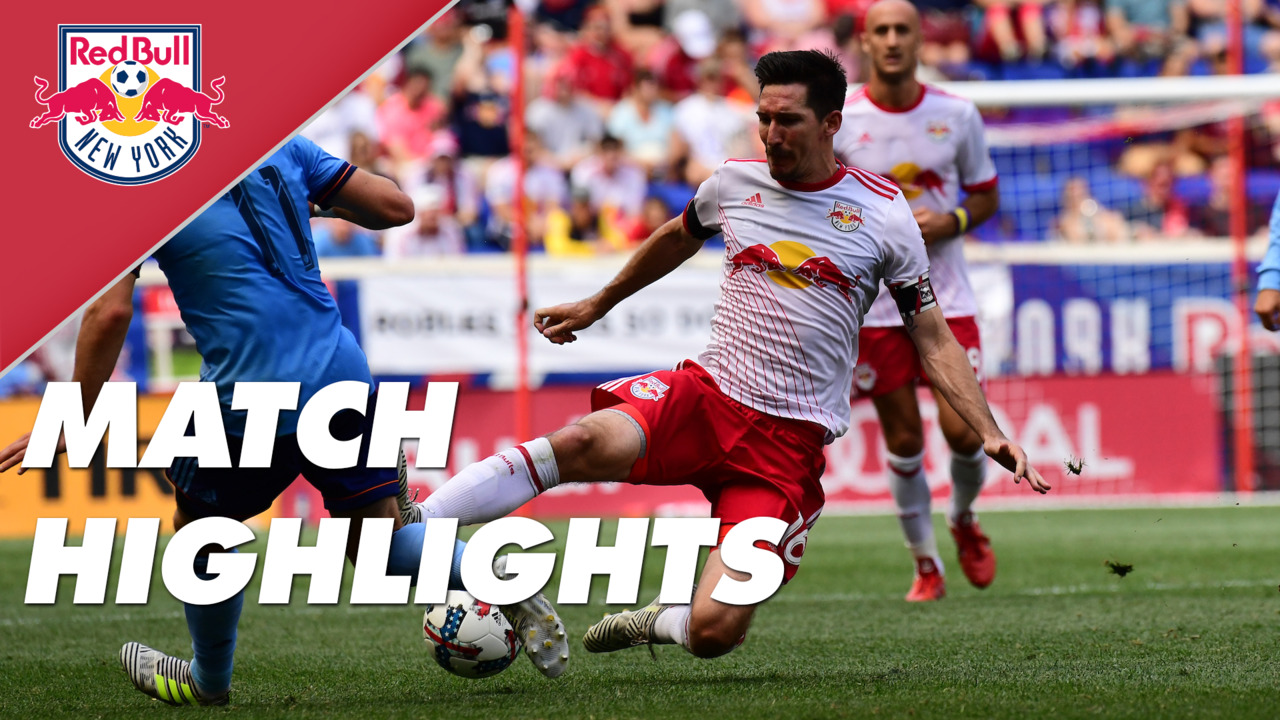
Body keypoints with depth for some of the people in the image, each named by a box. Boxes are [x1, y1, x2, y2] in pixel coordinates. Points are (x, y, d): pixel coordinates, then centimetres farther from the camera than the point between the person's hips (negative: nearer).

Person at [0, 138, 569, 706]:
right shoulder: (277, 143, 9)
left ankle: (208, 681, 37)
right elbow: (395, 208, 9)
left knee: (199, 531, 22)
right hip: (344, 375, 5)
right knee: (379, 539, 19)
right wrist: (325, 201, 30)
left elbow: (110, 312, -11)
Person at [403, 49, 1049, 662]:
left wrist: (989, 432, -6)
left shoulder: (882, 214, 0)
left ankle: (653, 624, 20)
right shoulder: (733, 183, 7)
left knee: (714, 632, -17)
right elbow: (676, 238, 31)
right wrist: (596, 305, 40)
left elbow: (934, 340, 6)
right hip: (704, 397, 2)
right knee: (587, 442, -33)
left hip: (791, 439, -2)